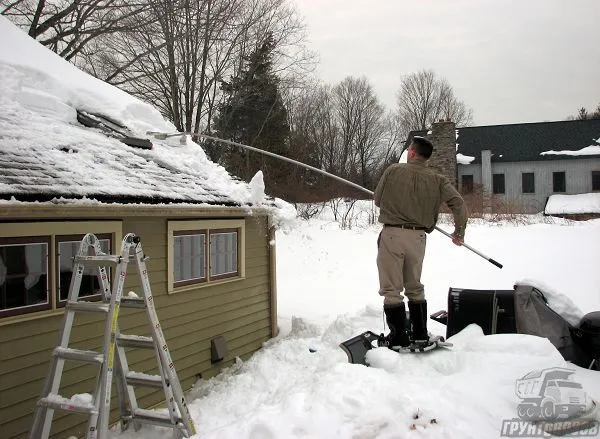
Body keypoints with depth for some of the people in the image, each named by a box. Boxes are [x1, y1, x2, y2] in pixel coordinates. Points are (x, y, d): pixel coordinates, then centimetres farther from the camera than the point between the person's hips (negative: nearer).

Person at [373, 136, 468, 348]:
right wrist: (459, 231, 8)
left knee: (391, 289, 4)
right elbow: (458, 203, -4)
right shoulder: (438, 180, 2)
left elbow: (377, 199, 6)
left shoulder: (393, 170, -3)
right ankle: (420, 333, 25)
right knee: (415, 287, 20)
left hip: (392, 234, -3)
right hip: (418, 237, 4)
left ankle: (398, 337, 6)